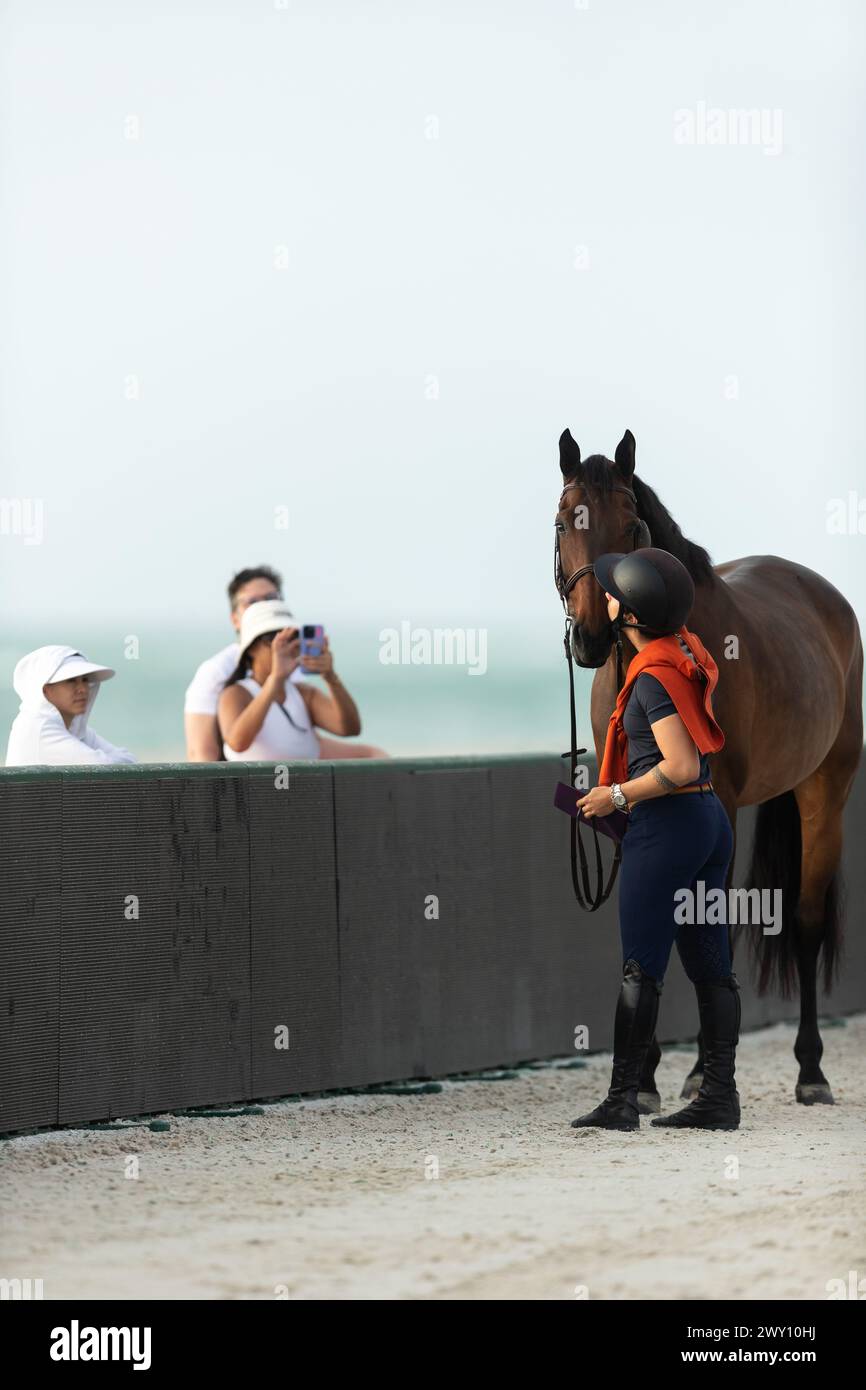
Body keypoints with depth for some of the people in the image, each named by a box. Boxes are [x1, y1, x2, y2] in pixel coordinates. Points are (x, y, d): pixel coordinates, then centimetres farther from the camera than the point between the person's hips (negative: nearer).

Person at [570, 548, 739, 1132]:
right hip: (712, 819, 9)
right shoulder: (689, 650, 7)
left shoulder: (652, 676, -18)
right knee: (711, 967, 8)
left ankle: (622, 1100, -4)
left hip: (666, 824, -9)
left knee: (641, 968, -5)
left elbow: (680, 767, -25)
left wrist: (617, 796, -13)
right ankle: (721, 1097, 9)